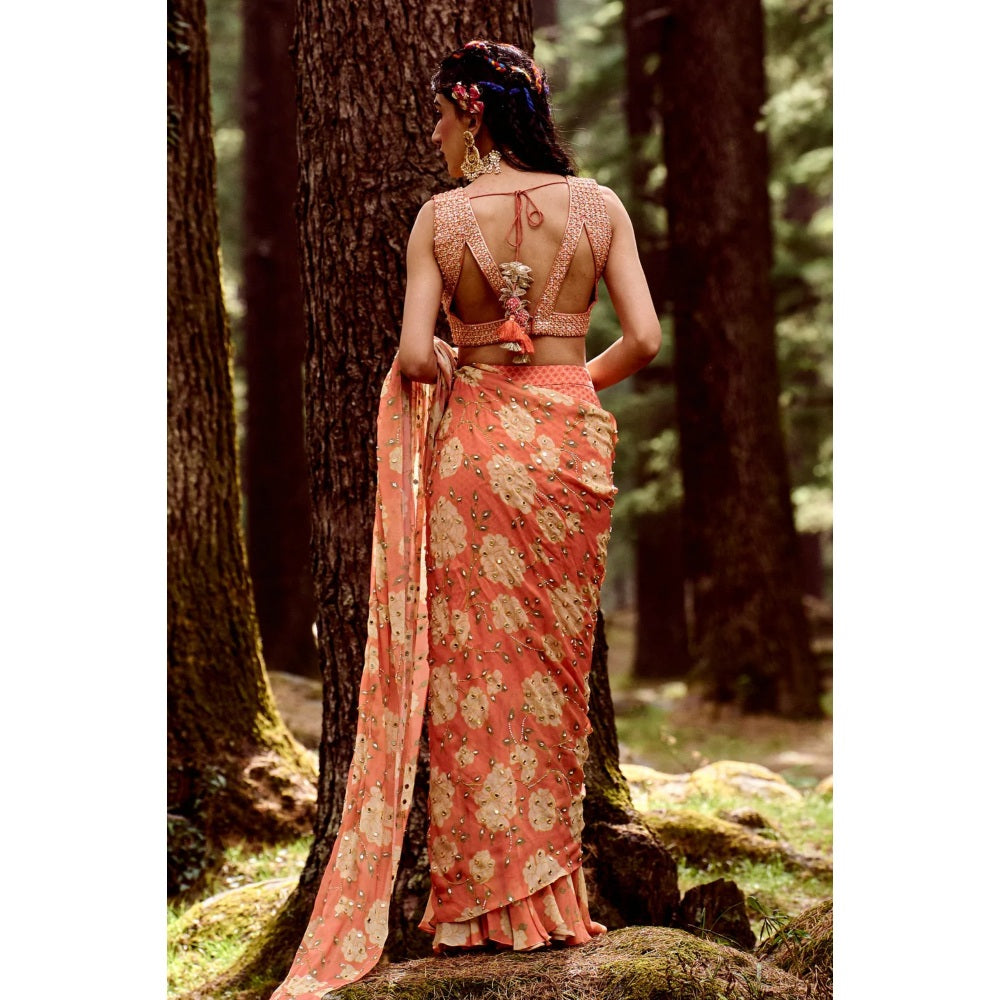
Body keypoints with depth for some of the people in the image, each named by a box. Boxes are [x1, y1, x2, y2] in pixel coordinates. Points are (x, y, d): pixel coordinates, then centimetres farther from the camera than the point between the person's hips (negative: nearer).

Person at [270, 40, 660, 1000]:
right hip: (571, 442, 2)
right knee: (555, 668, 10)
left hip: (475, 442, -2)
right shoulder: (598, 205, 0)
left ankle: (482, 897, 9)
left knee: (471, 667, 6)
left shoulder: (441, 217, -5)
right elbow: (644, 339, -3)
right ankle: (548, 895, 17)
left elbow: (415, 356, -11)